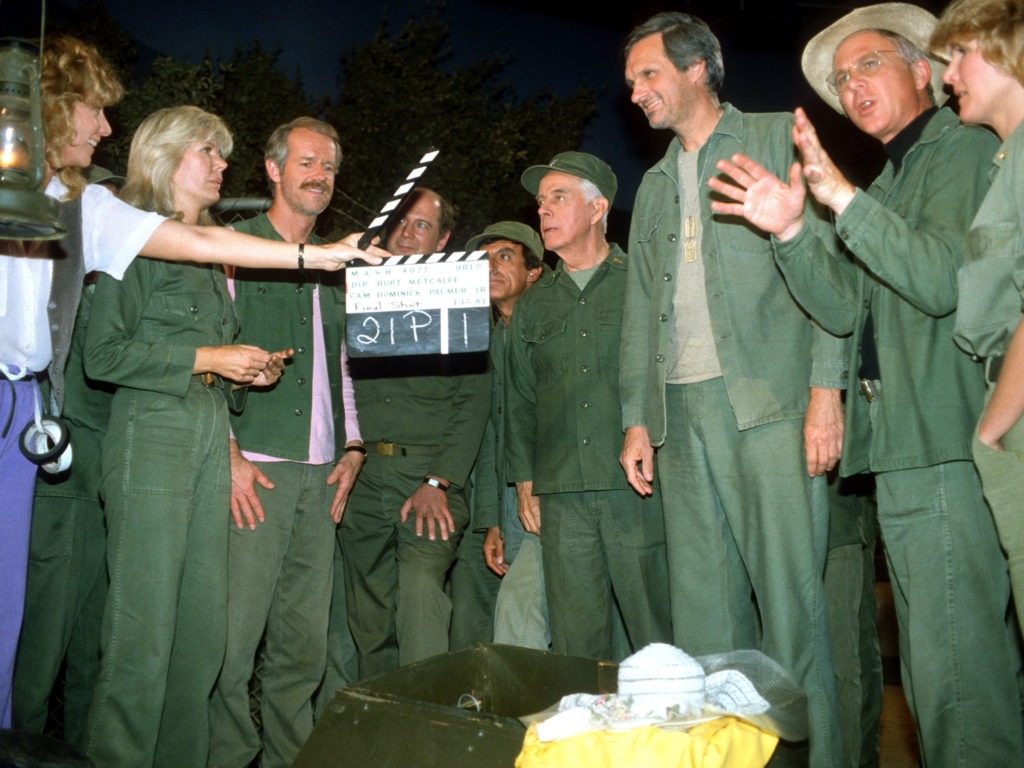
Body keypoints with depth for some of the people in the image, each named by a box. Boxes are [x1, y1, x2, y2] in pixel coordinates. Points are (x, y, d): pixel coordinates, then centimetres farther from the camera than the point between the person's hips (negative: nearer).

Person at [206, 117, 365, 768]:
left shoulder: (332, 267, 21)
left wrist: (352, 447, 11)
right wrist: (228, 454, -13)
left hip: (321, 473, 6)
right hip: (255, 470, -5)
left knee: (305, 645, 7)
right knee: (234, 635, -9)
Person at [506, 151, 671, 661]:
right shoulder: (531, 307, 19)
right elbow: (519, 403, 20)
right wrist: (525, 484, 11)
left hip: (638, 490, -3)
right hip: (562, 499, 4)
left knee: (658, 642, -2)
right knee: (575, 647, 4)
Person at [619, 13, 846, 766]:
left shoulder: (778, 139, 6)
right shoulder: (656, 185, 23)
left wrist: (826, 387, -13)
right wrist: (637, 417, 12)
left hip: (769, 401, -5)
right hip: (682, 412, 6)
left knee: (789, 595, -6)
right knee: (703, 607, 4)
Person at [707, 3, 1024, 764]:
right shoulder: (889, 182, 25)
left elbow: (942, 280, -18)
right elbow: (847, 307, 11)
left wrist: (844, 199, -23)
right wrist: (791, 231, -4)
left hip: (946, 449, -9)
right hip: (901, 450, 9)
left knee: (954, 672, -10)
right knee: (952, 666, 13)